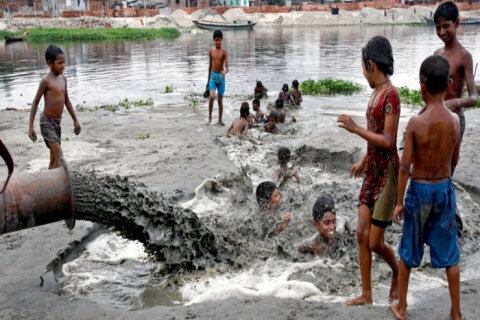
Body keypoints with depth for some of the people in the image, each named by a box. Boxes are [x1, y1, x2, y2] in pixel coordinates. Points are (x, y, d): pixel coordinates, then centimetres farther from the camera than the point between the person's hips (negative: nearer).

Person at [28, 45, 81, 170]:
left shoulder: (63, 78, 7)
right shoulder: (46, 81, -13)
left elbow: (67, 101, 16)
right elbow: (35, 102, -11)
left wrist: (75, 120, 19)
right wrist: (30, 126, -13)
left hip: (57, 122, 7)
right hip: (46, 122, -7)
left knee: (54, 158, 11)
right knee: (59, 157, -15)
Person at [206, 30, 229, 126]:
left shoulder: (224, 52, -6)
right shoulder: (211, 51, 4)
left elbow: (227, 67, -14)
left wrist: (225, 72, -39)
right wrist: (208, 80, 19)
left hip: (221, 76, -1)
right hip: (213, 76, 2)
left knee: (220, 100, 6)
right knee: (212, 97, -17)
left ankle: (220, 120, 17)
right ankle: (210, 118, -3)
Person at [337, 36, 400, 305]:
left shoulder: (391, 94, -17)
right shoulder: (376, 93, 9)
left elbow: (387, 141, -21)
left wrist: (355, 128, -17)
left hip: (387, 174, -8)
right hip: (373, 173, 8)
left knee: (375, 242, 1)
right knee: (362, 234, 8)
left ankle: (397, 273, 31)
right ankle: (366, 294, 18)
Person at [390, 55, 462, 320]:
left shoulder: (415, 123, -19)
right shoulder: (455, 120, -8)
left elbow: (405, 166, -16)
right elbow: (454, 160, 5)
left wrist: (399, 202, -7)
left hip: (419, 190, -3)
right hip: (445, 189, 3)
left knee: (408, 252, 14)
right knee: (449, 254, 16)